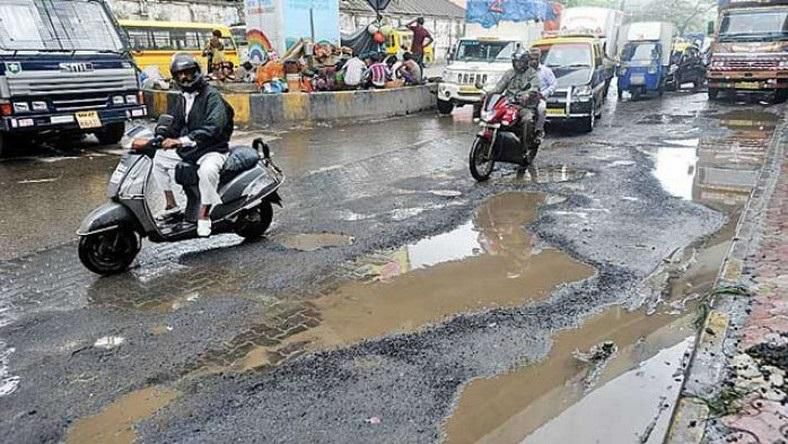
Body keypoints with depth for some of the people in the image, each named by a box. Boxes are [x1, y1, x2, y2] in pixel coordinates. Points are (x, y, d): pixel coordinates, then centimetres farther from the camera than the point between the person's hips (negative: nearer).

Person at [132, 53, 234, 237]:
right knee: (157, 158, 5)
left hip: (213, 149, -9)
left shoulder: (212, 96, -12)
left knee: (207, 170, -38)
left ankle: (204, 215, -22)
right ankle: (171, 205, 14)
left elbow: (213, 128, -27)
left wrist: (182, 140, -34)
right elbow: (170, 127, 14)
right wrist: (149, 141, -3)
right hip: (187, 149, 9)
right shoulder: (180, 101, 15)